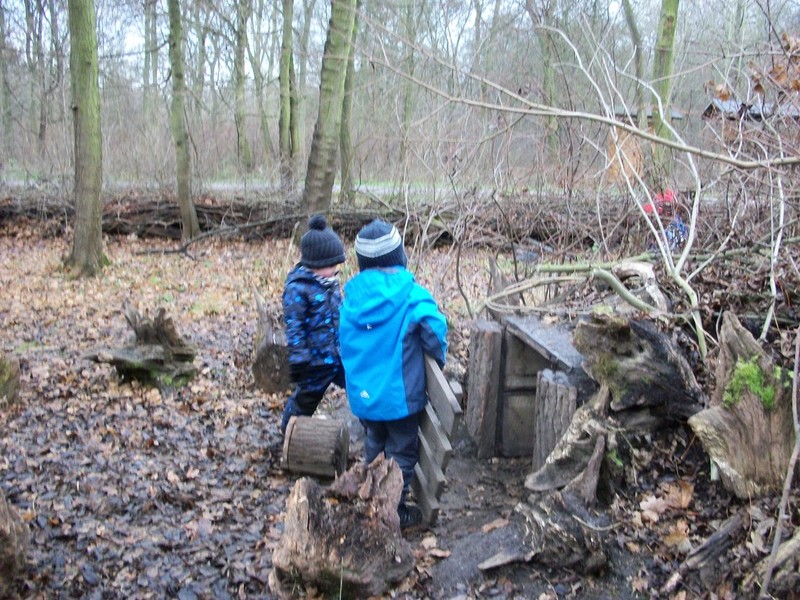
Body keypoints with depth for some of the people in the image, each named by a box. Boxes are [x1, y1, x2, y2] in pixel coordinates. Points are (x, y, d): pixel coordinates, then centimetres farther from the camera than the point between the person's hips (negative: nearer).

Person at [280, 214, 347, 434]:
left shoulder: (329, 280, 3)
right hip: (316, 359, -6)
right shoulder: (298, 288, -21)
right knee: (306, 399, 15)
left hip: (340, 354, 6)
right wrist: (298, 360, -20)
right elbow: (293, 327, -20)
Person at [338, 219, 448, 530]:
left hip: (362, 391, 5)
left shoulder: (351, 295, -4)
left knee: (374, 445, 26)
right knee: (401, 452, 11)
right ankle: (395, 512, 21)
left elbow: (344, 342, 4)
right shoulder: (411, 296, -18)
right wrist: (439, 363, -2)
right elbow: (435, 333, -22)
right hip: (399, 393, -5)